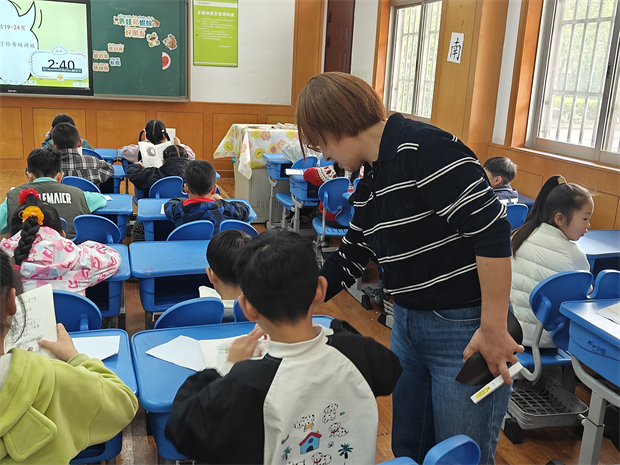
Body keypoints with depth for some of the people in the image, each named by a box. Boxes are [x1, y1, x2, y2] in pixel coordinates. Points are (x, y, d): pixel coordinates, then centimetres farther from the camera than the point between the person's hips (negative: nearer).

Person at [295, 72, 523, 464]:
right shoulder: (370, 182, 10)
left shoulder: (424, 148, -20)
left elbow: (492, 230, -25)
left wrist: (494, 329, -23)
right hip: (408, 323, 9)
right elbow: (349, 259, 17)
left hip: (466, 330, -9)